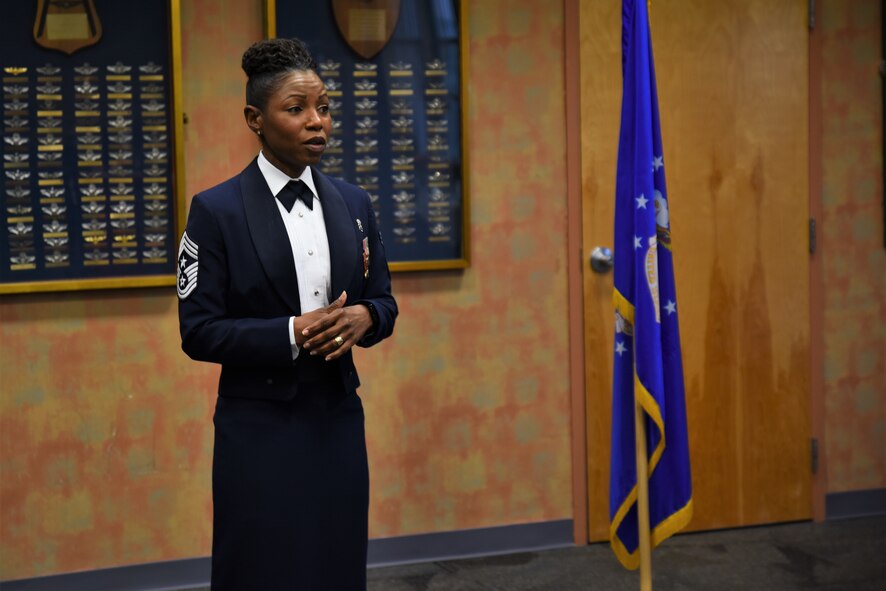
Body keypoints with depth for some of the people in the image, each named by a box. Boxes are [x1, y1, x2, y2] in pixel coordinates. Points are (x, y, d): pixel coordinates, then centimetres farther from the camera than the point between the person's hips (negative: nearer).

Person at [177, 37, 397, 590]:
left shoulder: (352, 202, 7)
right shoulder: (217, 210, -7)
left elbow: (385, 302, 12)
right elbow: (199, 331, -9)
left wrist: (363, 317, -11)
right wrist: (293, 333, -21)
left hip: (338, 419, 4)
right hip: (261, 426, -4)